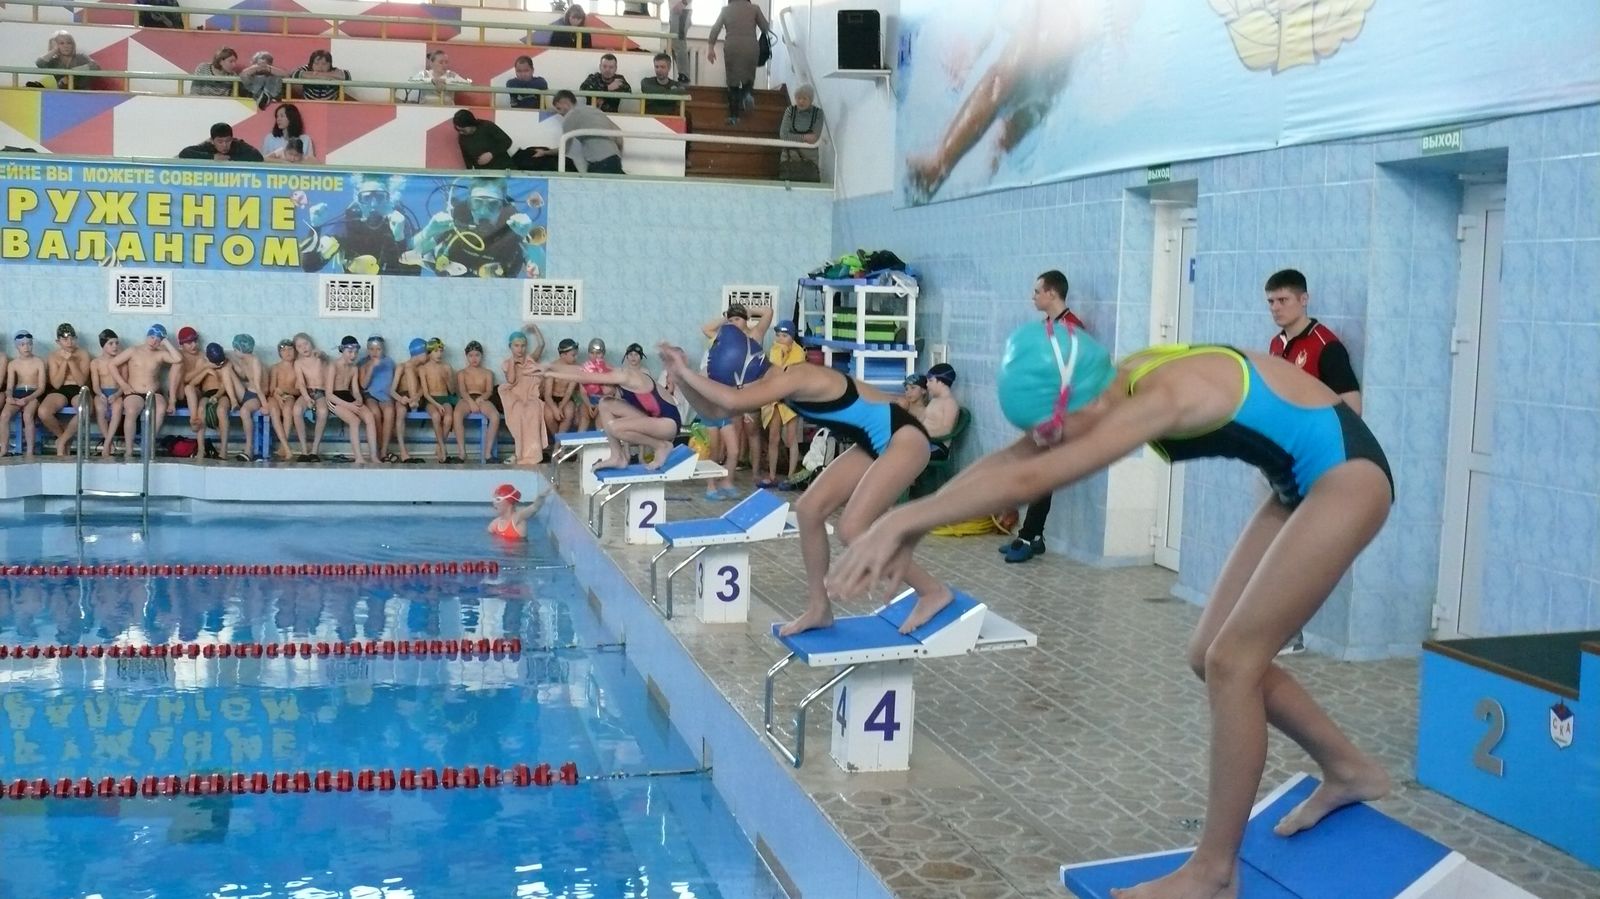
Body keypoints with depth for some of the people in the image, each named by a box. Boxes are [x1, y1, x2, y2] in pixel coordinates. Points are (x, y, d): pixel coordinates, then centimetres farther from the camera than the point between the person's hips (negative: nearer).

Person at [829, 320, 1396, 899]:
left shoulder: (1162, 398, -32)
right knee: (1211, 655, 9)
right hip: (1302, 482, 9)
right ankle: (1349, 771, 30)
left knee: (1232, 662, -11)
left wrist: (902, 519, -36)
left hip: (1345, 475, -9)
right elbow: (1007, 461, -5)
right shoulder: (1120, 387, -7)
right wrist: (911, 531, -11)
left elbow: (1029, 479, -38)